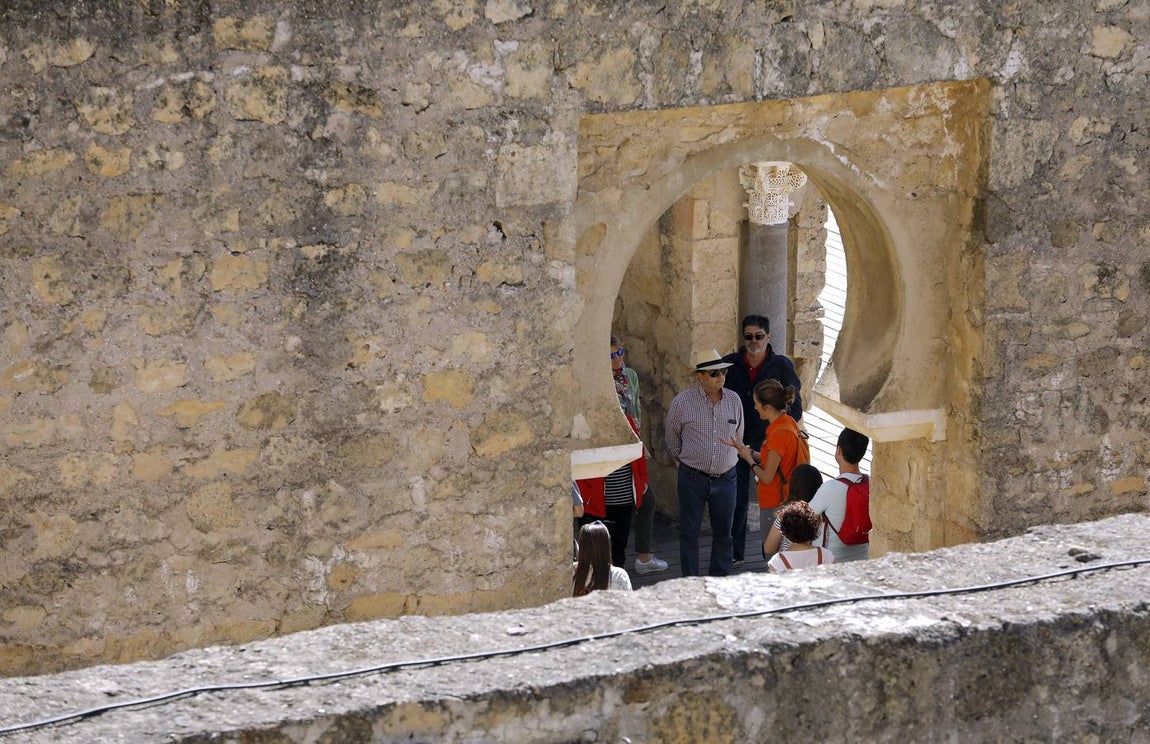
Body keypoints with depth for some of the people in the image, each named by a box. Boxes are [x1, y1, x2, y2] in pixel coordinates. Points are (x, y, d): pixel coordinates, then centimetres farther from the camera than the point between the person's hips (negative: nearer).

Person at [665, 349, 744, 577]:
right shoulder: (682, 402, -8)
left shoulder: (733, 400, 3)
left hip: (725, 477, 3)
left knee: (723, 534, 10)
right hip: (693, 478, -3)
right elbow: (671, 438, 7)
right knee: (689, 534, 2)